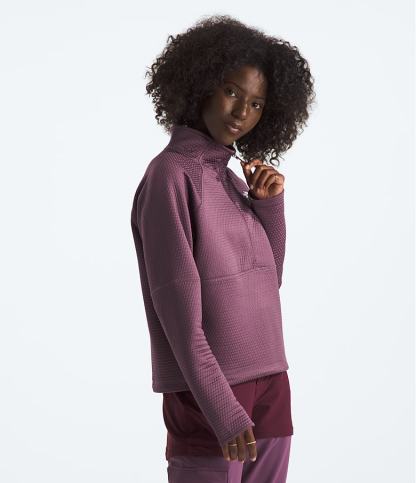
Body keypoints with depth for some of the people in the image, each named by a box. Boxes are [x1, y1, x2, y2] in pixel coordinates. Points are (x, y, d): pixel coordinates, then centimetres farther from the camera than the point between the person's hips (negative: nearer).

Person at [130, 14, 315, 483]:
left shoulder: (233, 180, 13)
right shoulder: (171, 174, -8)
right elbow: (178, 307, -15)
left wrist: (270, 205, 1)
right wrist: (222, 408, -19)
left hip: (268, 382, 7)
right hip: (207, 391, -7)